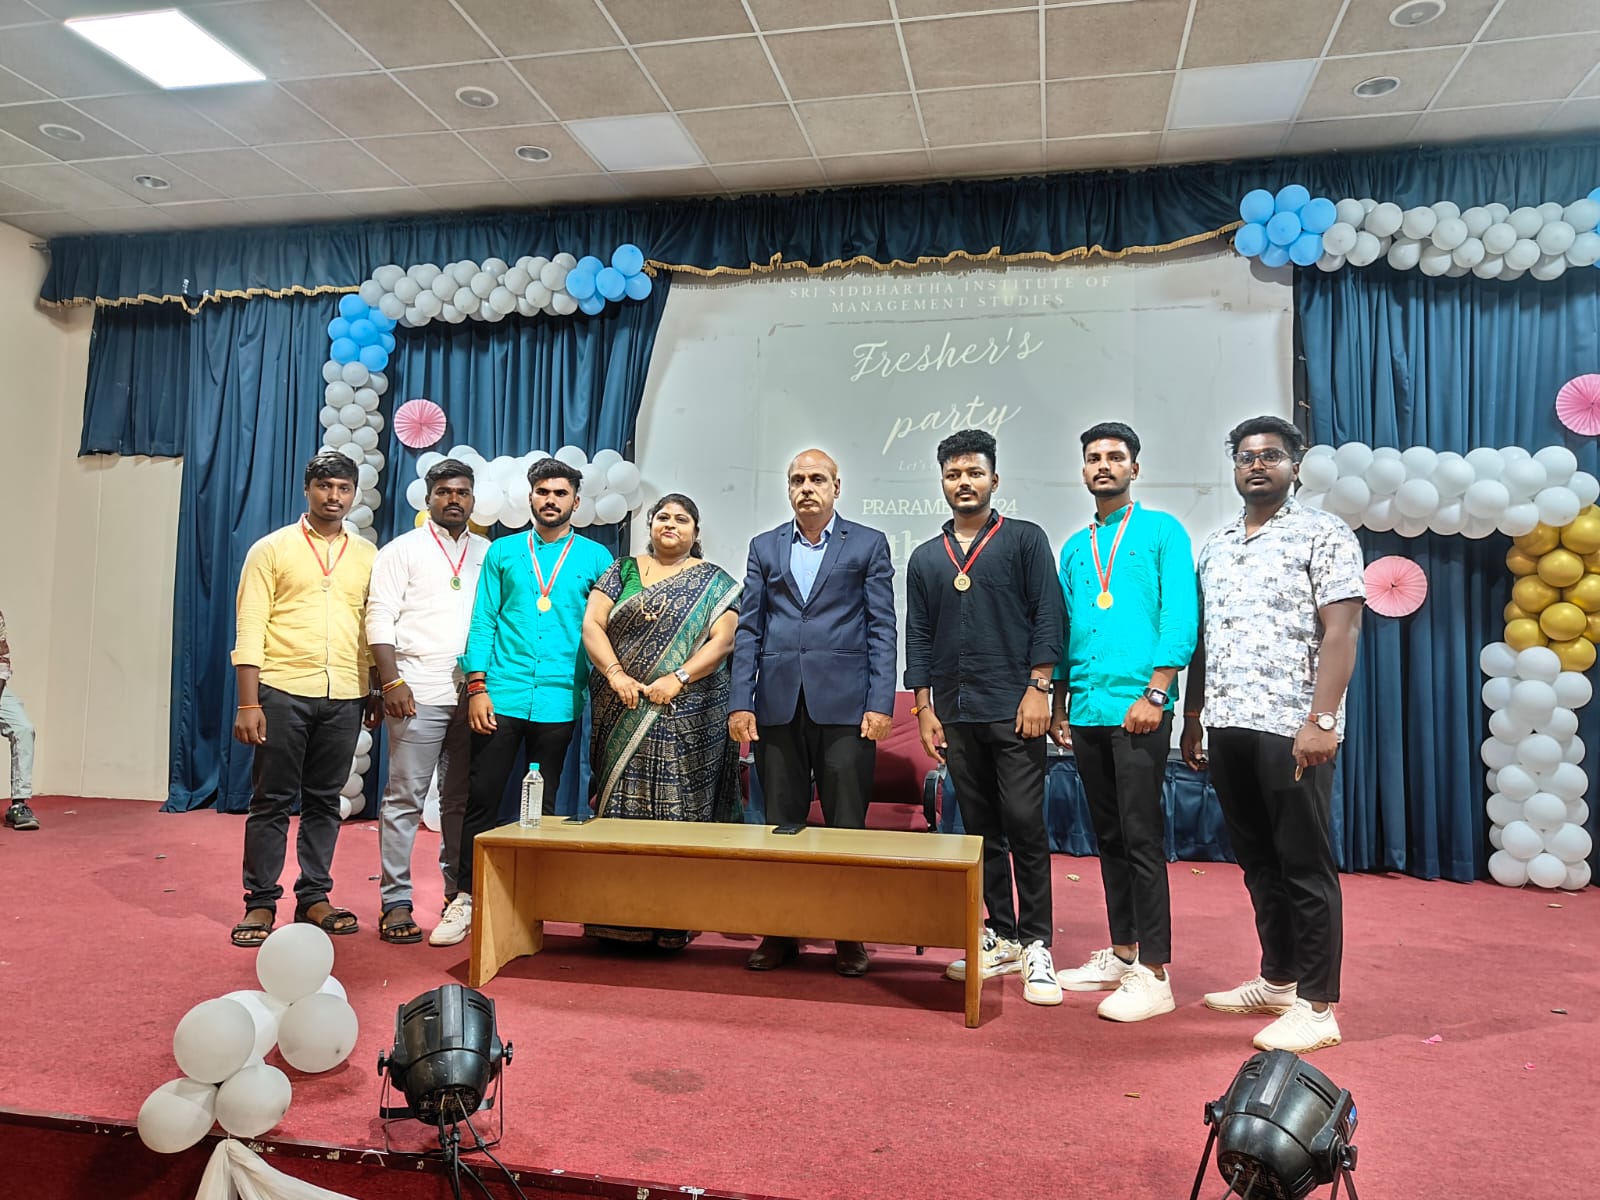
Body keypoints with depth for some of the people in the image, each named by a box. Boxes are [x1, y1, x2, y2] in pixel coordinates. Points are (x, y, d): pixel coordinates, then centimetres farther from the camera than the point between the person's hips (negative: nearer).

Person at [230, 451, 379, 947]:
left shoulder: (367, 556, 10)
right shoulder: (272, 549, 1)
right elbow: (250, 631, -4)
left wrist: (376, 691, 8)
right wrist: (248, 703, -10)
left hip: (344, 698, 3)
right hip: (283, 692, -3)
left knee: (324, 800, 10)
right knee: (272, 800, 4)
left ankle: (313, 897, 20)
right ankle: (261, 902, 14)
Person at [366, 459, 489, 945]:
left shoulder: (487, 554, 14)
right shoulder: (402, 550, 5)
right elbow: (379, 619, -2)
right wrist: (392, 682, -12)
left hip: (473, 695, 4)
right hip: (418, 693, -3)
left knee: (462, 799, 9)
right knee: (405, 798, -1)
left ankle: (459, 894, 18)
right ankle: (396, 903, 5)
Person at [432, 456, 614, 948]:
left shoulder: (595, 558, 6)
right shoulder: (503, 552, 8)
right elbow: (483, 622, 4)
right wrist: (477, 687, -4)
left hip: (558, 700, 0)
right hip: (501, 696, 0)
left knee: (543, 806, 10)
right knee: (481, 798, 1)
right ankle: (465, 898, 13)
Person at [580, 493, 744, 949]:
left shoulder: (714, 583, 7)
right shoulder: (622, 570, 12)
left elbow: (722, 641, -4)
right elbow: (591, 624, 3)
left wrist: (678, 678, -17)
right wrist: (614, 673, -12)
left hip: (687, 719, -2)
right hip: (623, 714, 2)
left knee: (678, 808, -2)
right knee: (621, 805, 2)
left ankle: (672, 922, 7)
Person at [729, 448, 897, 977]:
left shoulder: (869, 545, 7)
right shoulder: (764, 547, 14)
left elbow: (882, 629, 2)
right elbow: (748, 630, 9)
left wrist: (880, 704, -8)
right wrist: (740, 703, 0)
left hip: (844, 706, -2)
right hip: (777, 705, 2)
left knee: (846, 825, 2)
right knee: (781, 824, 8)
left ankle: (849, 937, 15)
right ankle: (780, 933, 19)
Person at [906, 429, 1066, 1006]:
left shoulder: (1025, 540, 4)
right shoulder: (925, 558, 14)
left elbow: (1049, 615, -2)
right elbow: (918, 636, 13)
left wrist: (1038, 687, -10)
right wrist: (924, 706, 6)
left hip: (1013, 709, -4)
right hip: (956, 713, 4)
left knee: (1025, 826, -5)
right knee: (981, 828, 9)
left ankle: (1036, 945, 5)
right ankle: (1002, 939, 19)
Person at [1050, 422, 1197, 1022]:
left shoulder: (1162, 531, 1)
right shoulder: (1074, 547, 17)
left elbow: (1180, 616, -8)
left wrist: (1154, 694, -16)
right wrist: (1060, 704, 12)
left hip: (1138, 708, -6)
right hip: (1087, 712, 6)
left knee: (1141, 838, -5)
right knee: (1108, 837, 13)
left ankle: (1153, 974, 3)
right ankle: (1121, 954, 24)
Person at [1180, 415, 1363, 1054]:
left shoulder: (1323, 534, -1)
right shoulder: (1216, 545, 17)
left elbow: (1340, 631, -10)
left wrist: (1321, 720, -18)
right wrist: (1193, 719, 15)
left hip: (1291, 727, -6)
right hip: (1226, 726, 6)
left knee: (1305, 866, 0)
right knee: (1257, 861, 15)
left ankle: (1316, 1006, 10)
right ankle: (1277, 981, 28)